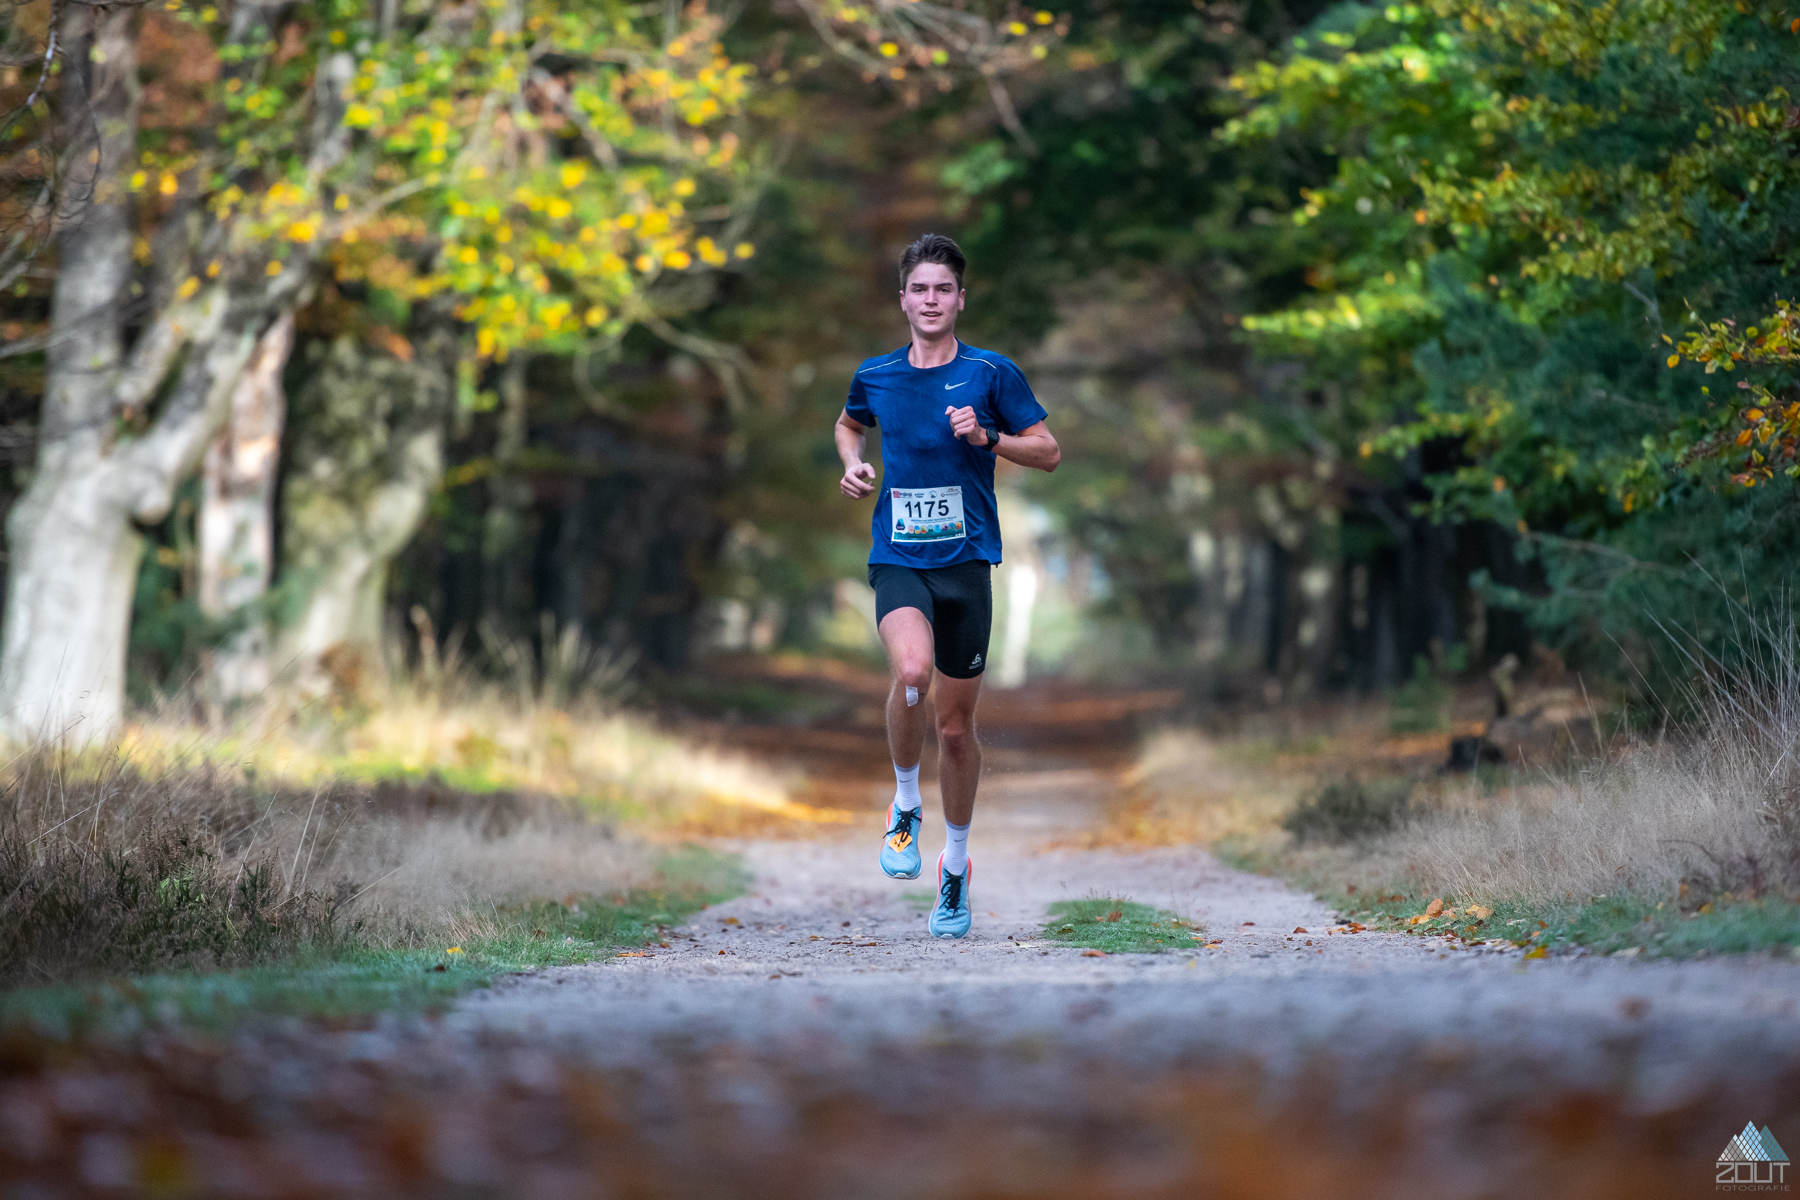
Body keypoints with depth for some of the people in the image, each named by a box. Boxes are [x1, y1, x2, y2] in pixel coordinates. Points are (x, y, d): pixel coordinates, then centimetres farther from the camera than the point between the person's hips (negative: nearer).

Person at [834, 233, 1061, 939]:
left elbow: (1049, 453, 5)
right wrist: (852, 463, 8)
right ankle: (904, 805, -6)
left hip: (966, 561, 0)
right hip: (897, 559, 0)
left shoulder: (991, 373, 1)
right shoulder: (875, 376, 8)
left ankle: (956, 866, 27)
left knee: (956, 725, 6)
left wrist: (987, 436, -12)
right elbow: (849, 424, 29)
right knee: (912, 669, -31)